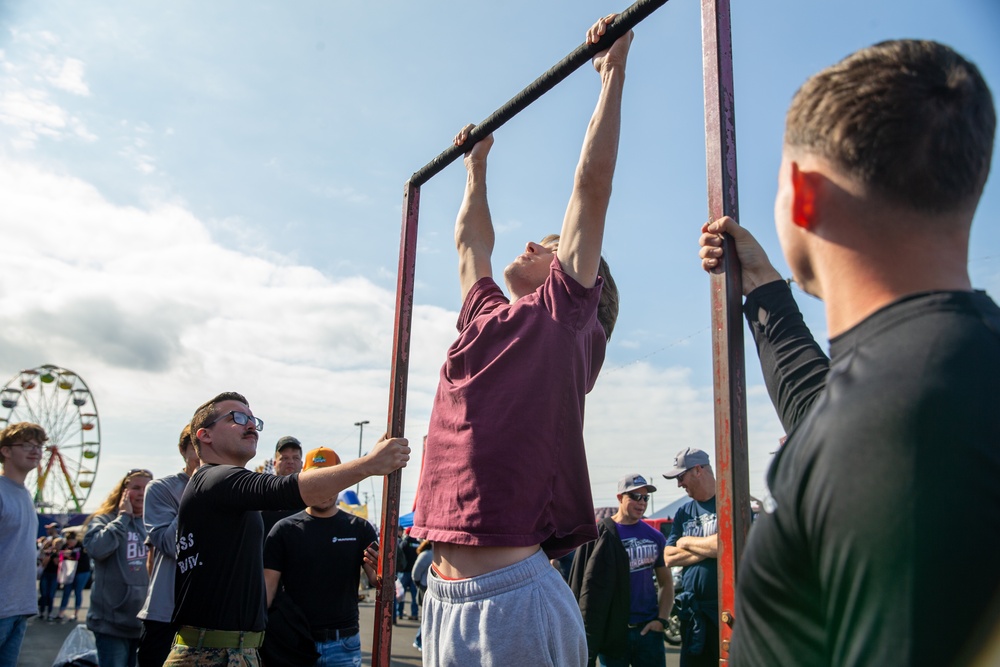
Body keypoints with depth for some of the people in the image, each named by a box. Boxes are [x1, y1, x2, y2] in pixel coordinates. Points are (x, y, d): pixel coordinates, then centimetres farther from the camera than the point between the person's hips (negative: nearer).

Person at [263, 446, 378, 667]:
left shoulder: (359, 529, 2)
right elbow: (267, 585, -3)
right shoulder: (285, 529, 1)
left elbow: (378, 581, -4)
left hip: (344, 645, 1)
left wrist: (379, 567, -27)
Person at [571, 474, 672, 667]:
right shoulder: (602, 535, -7)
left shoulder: (655, 537, 7)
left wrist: (661, 619, 2)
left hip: (648, 629, 4)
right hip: (613, 632, -4)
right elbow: (591, 587, -8)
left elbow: (666, 582, 14)